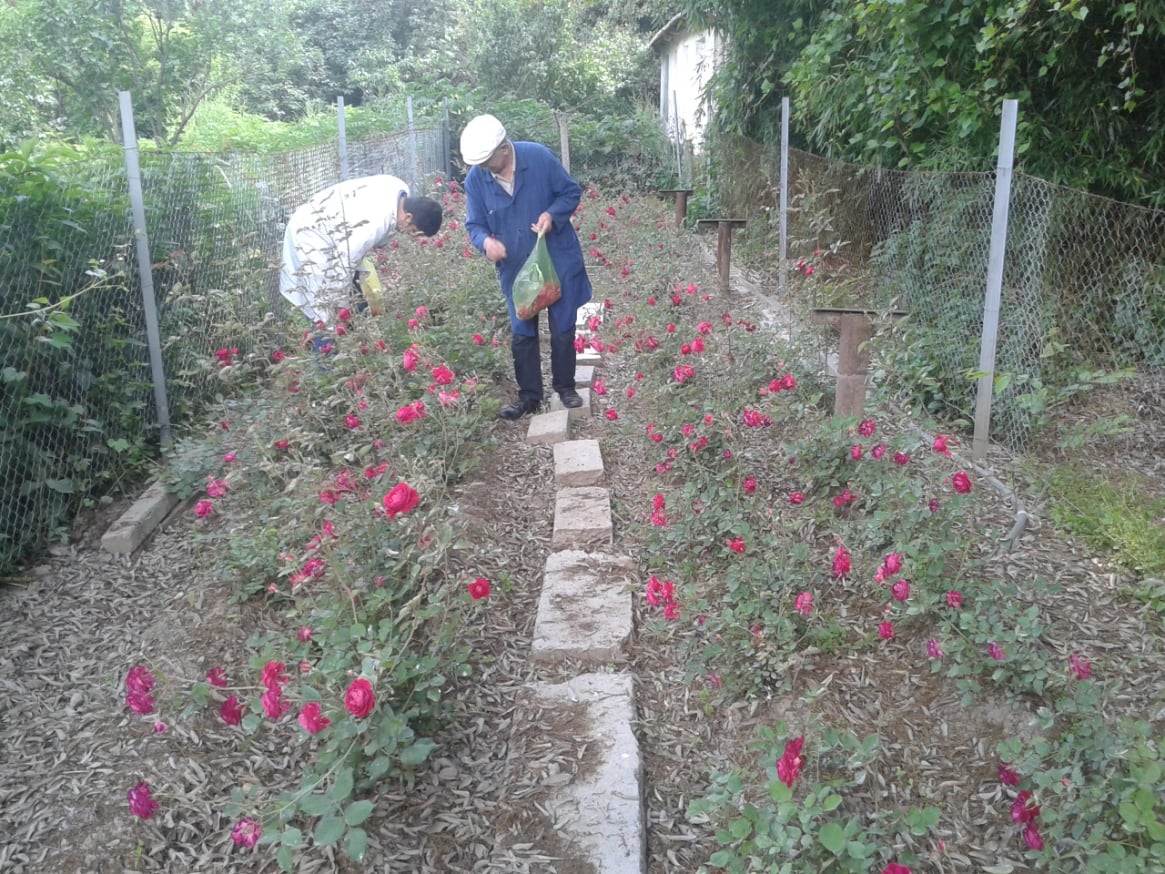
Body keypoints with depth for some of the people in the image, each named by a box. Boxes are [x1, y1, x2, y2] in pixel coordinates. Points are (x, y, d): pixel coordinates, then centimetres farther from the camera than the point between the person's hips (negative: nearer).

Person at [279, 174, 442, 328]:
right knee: (326, 314, -8)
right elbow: (344, 264, -29)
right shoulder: (373, 224, -37)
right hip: (310, 233, -9)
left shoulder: (400, 190, -10)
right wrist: (342, 306, -15)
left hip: (329, 227, 9)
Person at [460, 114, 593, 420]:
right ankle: (529, 395, 20)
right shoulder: (475, 179, -10)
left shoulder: (539, 157, -15)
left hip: (557, 260, -2)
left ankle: (565, 387, 26)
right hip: (515, 268, 2)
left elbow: (571, 192, -4)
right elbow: (474, 224, -2)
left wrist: (552, 214, -23)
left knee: (563, 329, 8)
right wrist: (486, 241, -25)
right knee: (522, 334, 7)